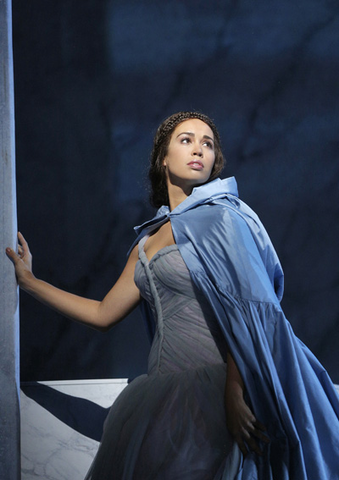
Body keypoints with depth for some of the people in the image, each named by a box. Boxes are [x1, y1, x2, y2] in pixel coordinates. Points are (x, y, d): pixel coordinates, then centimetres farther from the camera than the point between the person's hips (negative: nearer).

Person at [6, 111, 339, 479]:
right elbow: (103, 314, 22)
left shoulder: (220, 218, -4)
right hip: (162, 393, 7)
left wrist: (235, 392, -23)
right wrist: (29, 281, 28)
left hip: (212, 391, -6)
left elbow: (246, 308, -13)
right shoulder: (147, 243, 18)